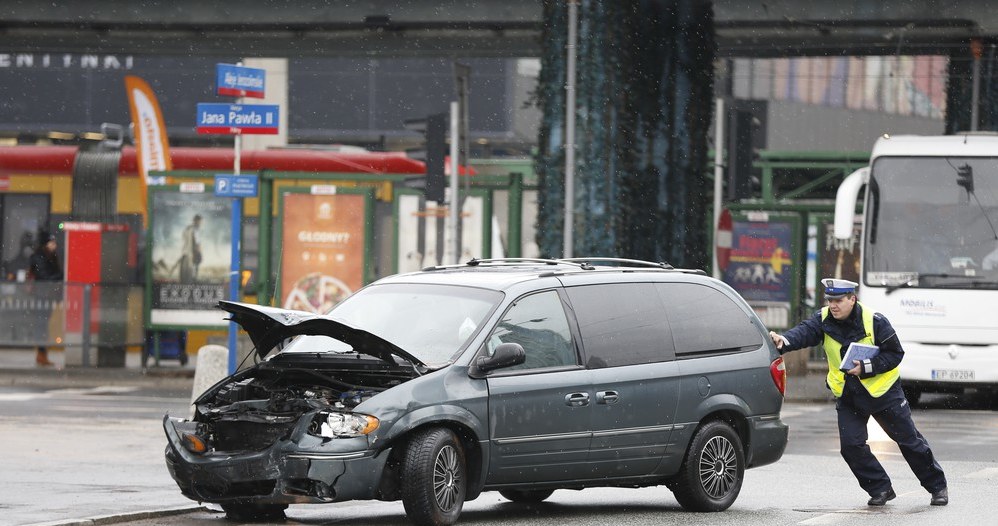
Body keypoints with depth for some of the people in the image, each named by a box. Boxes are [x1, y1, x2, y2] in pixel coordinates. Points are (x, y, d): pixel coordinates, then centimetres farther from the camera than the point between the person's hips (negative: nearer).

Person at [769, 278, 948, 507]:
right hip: (848, 395, 4)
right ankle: (880, 489, 8)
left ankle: (937, 486, 20)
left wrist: (866, 367, -25)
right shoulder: (824, 320, -7)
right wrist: (784, 341, -46)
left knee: (909, 440, 5)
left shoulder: (874, 321, -17)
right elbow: (804, 333, -25)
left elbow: (895, 353, -13)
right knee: (851, 445, -8)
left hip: (882, 391, -4)